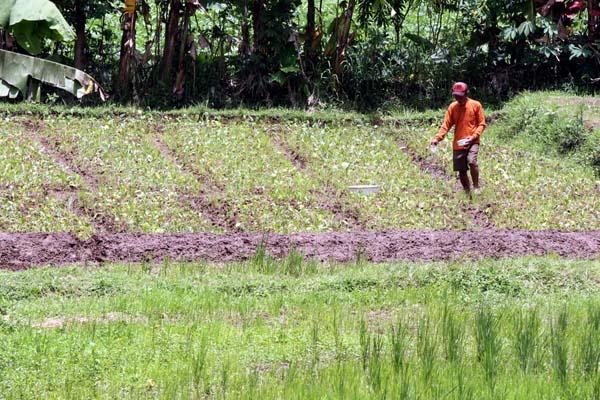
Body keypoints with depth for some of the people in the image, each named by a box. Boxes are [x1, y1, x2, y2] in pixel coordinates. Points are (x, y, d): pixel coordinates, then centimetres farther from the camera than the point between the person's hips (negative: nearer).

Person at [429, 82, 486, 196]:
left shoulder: (475, 105, -1)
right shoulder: (453, 107, 6)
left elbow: (482, 124, 0)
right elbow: (446, 125, 4)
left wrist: (474, 136, -16)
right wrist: (437, 138, -11)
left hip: (472, 142, -4)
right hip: (458, 144, 4)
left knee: (472, 162, -28)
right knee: (461, 170, 3)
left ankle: (476, 187, -13)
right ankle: (468, 193, 18)